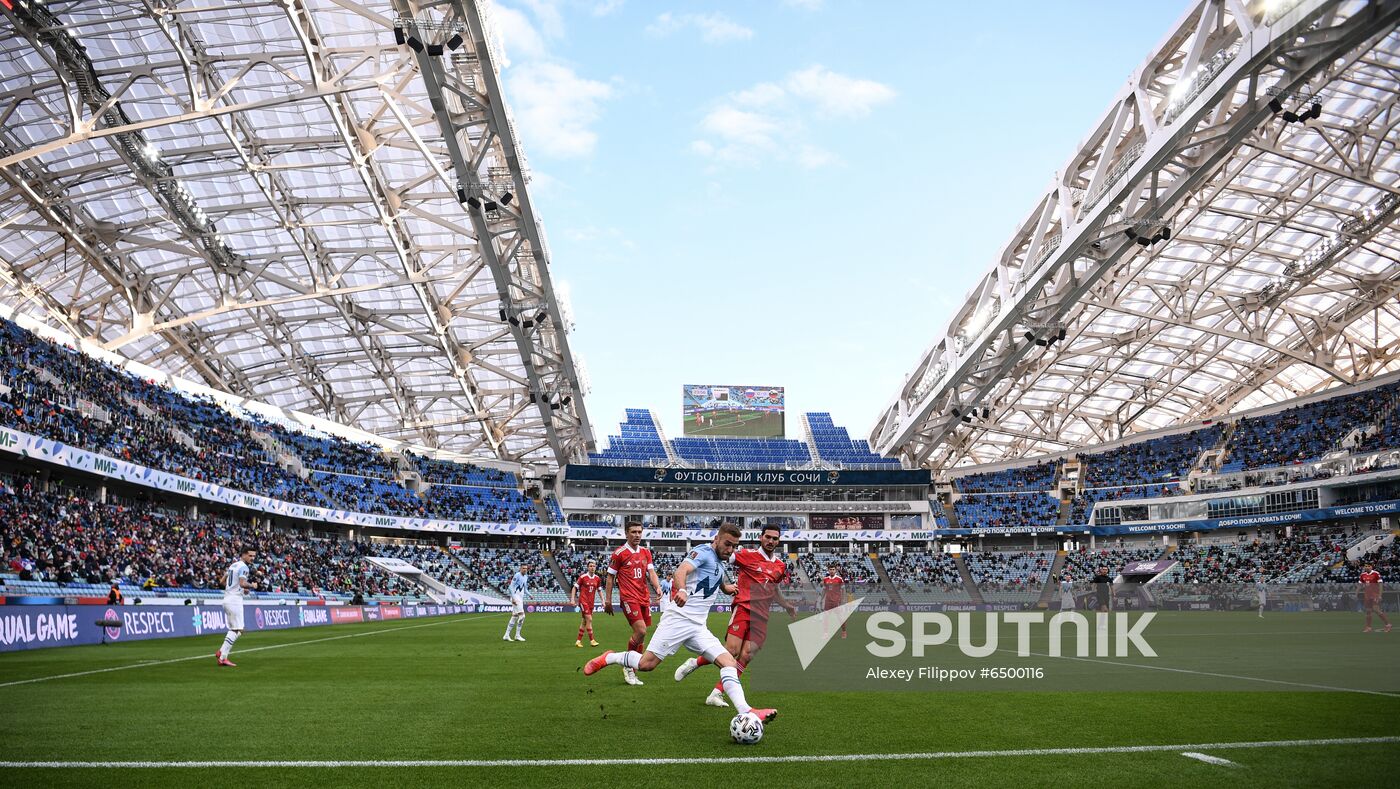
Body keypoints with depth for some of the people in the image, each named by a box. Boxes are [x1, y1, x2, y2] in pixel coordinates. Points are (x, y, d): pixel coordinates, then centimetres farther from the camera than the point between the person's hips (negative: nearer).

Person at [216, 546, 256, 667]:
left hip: (227, 598, 10)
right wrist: (251, 586, -6)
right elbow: (243, 583, -26)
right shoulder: (243, 567, -12)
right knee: (237, 630, -7)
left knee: (234, 629, 19)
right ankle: (223, 657, -9)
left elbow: (223, 581, 24)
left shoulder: (233, 565, 16)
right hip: (235, 599, -10)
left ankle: (221, 652, 13)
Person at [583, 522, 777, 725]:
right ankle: (607, 659, 13)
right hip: (679, 619, -8)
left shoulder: (720, 565, 22)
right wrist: (682, 590, -46)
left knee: (729, 662, -10)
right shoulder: (703, 552, -5)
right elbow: (681, 571, -27)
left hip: (698, 628, 8)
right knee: (646, 664, -13)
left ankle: (745, 712, -20)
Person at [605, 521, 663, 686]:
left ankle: (631, 671, 17)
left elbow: (651, 572, 6)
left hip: (645, 598, 6)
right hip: (629, 598, -6)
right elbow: (610, 577, 1)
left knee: (641, 636, 6)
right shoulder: (619, 553, -4)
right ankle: (627, 666, 2)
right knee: (640, 631, -18)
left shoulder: (646, 552, 12)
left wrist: (657, 587, -13)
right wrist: (608, 600, -1)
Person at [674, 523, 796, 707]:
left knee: (746, 656, -8)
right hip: (743, 608, -5)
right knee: (732, 651, -17)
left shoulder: (781, 565, 17)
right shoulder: (748, 554, -1)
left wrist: (787, 605, 27)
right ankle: (694, 663, 7)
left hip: (762, 616, 5)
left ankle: (717, 693, -3)